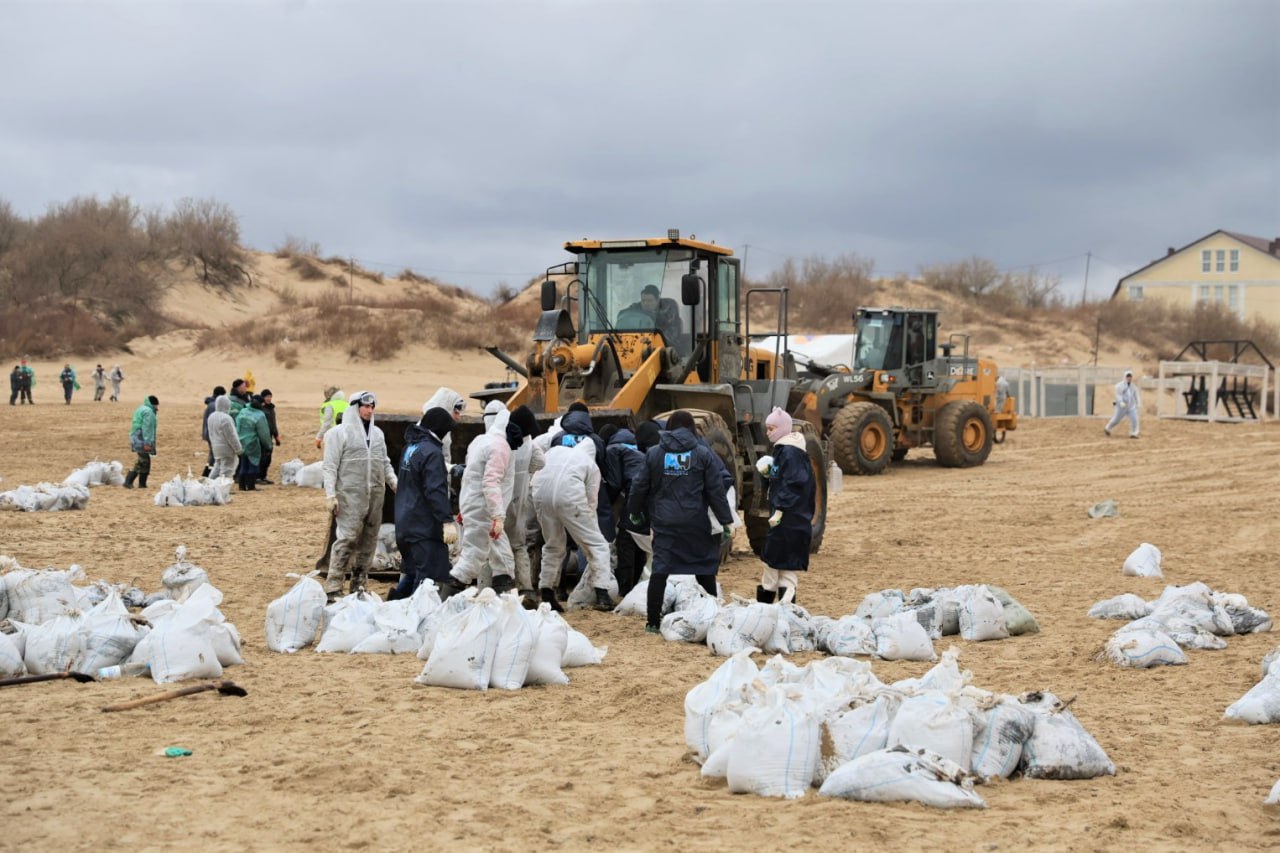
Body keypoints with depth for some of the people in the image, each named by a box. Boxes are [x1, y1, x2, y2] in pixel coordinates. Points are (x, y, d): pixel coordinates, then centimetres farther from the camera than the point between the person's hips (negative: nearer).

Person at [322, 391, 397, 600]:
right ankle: (333, 588, -10)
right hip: (350, 495, -6)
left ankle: (359, 583, 18)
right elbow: (330, 467, -5)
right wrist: (330, 495, -13)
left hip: (375, 495, 6)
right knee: (347, 539, -12)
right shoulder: (339, 433, -2)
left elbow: (385, 463, 21)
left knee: (369, 540, 8)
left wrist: (396, 484, 8)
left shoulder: (377, 433, 15)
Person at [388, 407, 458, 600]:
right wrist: (447, 520, -27)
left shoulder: (410, 447, 13)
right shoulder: (432, 453, -17)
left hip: (405, 524, 10)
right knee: (426, 577, -6)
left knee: (411, 574, 19)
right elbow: (436, 491, -25)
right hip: (426, 526, -10)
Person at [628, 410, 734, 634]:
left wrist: (634, 512, 23)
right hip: (695, 522, 0)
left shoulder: (654, 453, 2)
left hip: (664, 522, 0)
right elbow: (716, 490, -3)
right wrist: (726, 520, 1)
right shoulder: (703, 453, -1)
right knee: (705, 569, 12)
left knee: (660, 569, 0)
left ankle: (653, 622, -1)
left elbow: (640, 487, 7)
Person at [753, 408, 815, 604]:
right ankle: (764, 603, 18)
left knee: (786, 564, -4)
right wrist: (768, 472, 3)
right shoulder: (783, 449, 14)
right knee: (771, 559, 13)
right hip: (784, 516, 10)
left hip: (789, 519, -10)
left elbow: (792, 484, -23)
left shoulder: (790, 452, -16)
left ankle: (786, 603, 2)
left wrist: (779, 510, -24)